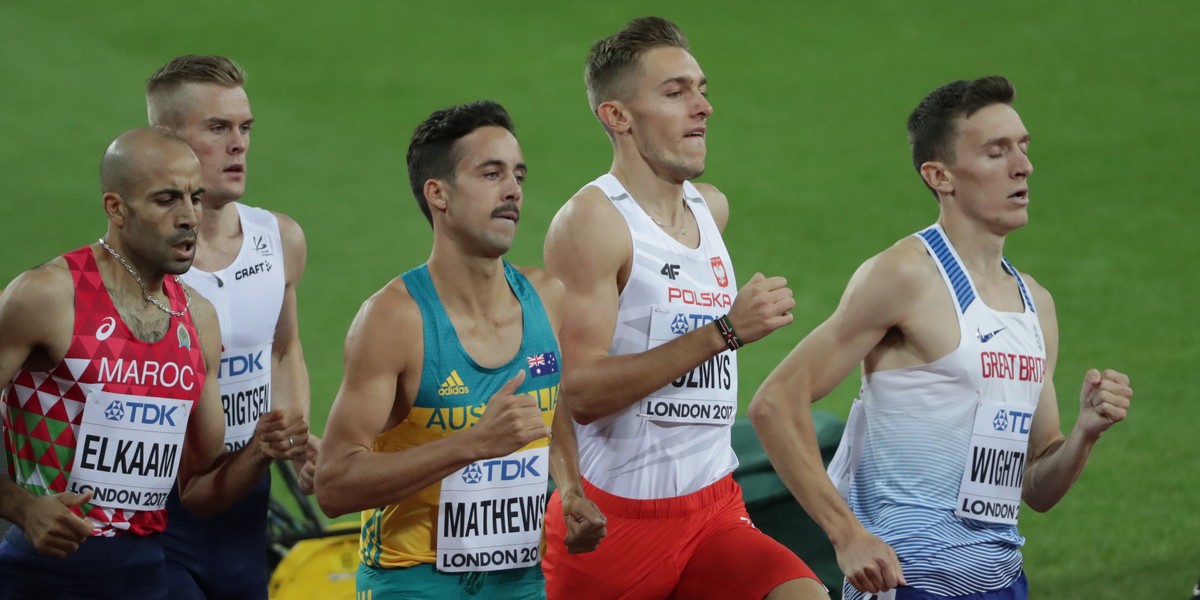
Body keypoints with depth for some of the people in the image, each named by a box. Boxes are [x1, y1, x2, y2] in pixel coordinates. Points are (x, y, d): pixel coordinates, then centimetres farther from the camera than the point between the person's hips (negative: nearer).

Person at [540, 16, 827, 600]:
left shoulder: (711, 208, 12)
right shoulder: (592, 220, -12)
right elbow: (580, 391, -22)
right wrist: (724, 330, -24)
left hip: (713, 509, 6)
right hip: (614, 518, -6)